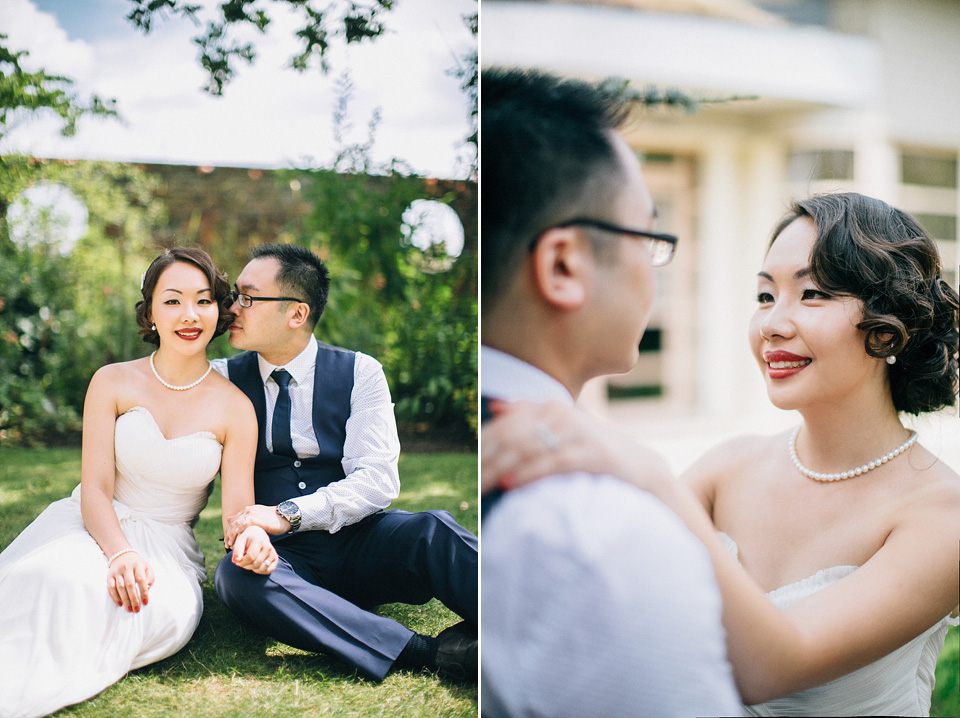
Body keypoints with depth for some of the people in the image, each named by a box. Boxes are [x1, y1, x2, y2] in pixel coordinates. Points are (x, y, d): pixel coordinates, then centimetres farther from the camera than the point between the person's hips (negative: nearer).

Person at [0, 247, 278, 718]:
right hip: (92, 528, 0)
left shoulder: (235, 408, 1)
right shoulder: (112, 383, 1)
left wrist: (250, 536, -29)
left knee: (165, 610, -36)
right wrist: (121, 553, -27)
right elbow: (95, 489, -5)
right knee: (61, 581, -39)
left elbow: (238, 508, -2)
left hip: (166, 547, 1)